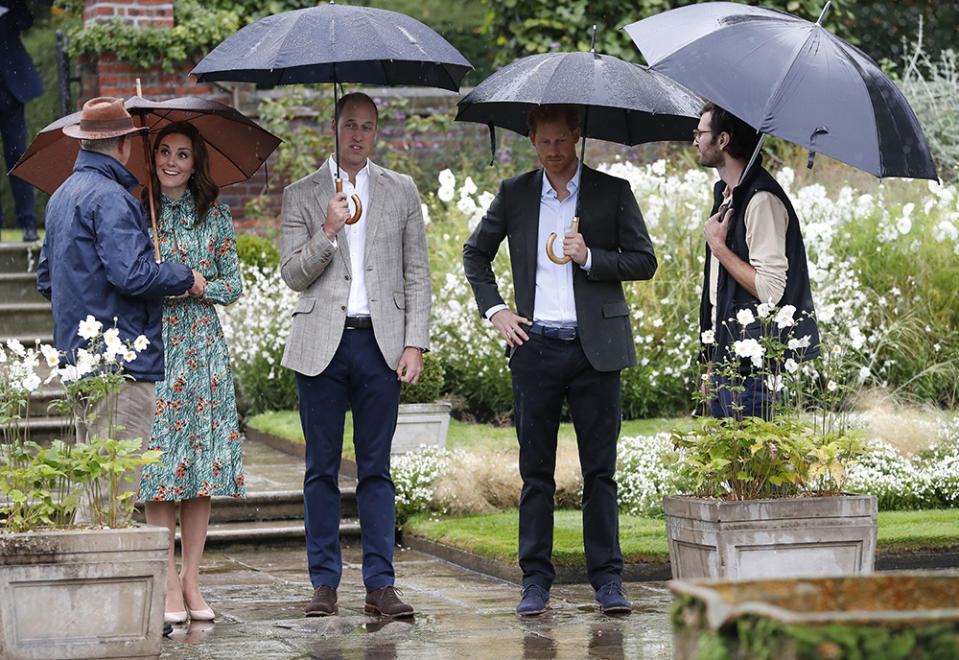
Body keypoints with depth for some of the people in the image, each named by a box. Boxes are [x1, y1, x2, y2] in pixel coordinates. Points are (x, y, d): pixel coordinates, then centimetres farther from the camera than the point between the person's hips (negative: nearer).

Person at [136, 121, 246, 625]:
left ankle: (192, 580, 6)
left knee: (203, 459, 0)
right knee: (159, 457, -6)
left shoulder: (214, 215, 8)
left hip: (202, 347, 2)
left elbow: (233, 285, 9)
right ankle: (169, 583, -2)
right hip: (151, 347, -2)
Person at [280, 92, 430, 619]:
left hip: (380, 343, 1)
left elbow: (417, 275, 9)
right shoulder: (301, 195, 8)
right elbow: (293, 275, 2)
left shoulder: (402, 192, 11)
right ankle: (324, 584, 8)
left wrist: (415, 344, 0)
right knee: (322, 469, 2)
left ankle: (379, 585, 3)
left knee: (376, 469, 1)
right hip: (322, 345, 0)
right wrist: (327, 233, -14)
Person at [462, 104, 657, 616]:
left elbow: (644, 262, 4)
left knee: (600, 470, 0)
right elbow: (475, 253, 21)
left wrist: (590, 258, -11)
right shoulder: (514, 195, 9)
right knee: (536, 471, 3)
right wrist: (493, 309, 8)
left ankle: (607, 579, 6)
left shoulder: (612, 192, 5)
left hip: (595, 348, -1)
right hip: (534, 347, 1)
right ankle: (535, 581, 8)